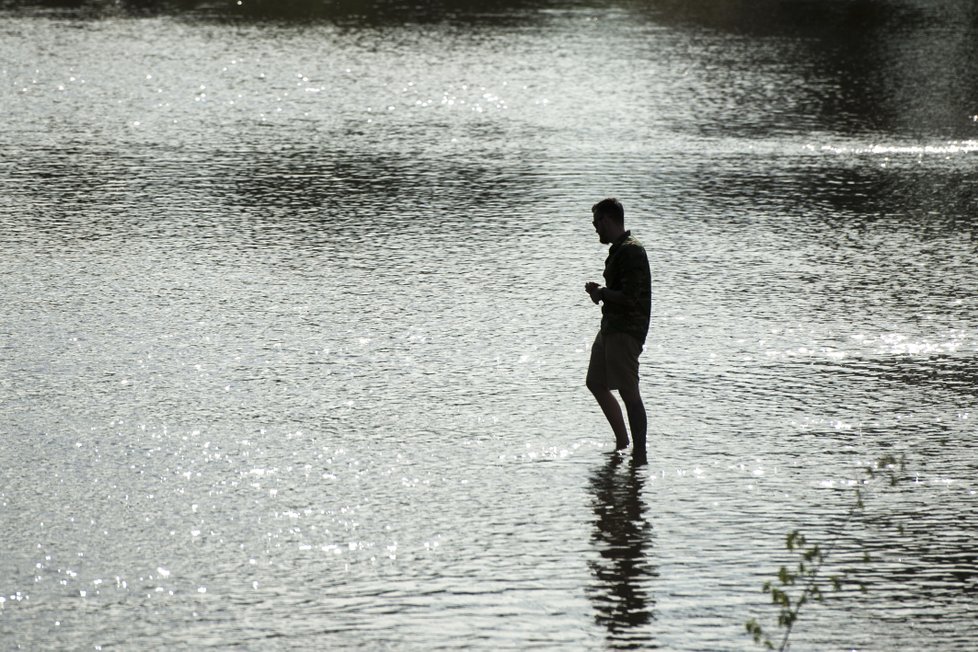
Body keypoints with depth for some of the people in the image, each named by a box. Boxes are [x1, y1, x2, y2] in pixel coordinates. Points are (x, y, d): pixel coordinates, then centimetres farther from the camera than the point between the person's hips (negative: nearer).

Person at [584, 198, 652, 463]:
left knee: (628, 392, -9)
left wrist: (602, 293, -10)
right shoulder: (618, 249, 15)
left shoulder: (631, 252, -18)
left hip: (626, 330, -11)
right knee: (596, 383, 18)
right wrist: (600, 289, 7)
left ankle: (640, 454, -6)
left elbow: (630, 298, -25)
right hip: (610, 328, 11)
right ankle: (622, 443, 28)